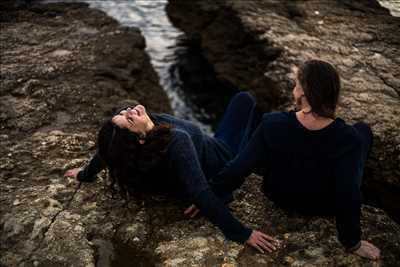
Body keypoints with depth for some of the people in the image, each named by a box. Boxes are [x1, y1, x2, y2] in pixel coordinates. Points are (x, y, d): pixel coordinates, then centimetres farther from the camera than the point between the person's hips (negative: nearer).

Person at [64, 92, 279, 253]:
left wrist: (85, 174, 13)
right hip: (224, 161, -5)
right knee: (244, 99, 11)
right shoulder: (177, 143, -46)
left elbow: (104, 152, -8)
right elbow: (201, 195, -51)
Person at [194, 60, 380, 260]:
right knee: (362, 129, 17)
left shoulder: (273, 125, -30)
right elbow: (348, 197, -28)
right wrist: (352, 242, -10)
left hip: (279, 196, 2)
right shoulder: (349, 139, -32)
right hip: (324, 207, -1)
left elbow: (238, 169, -23)